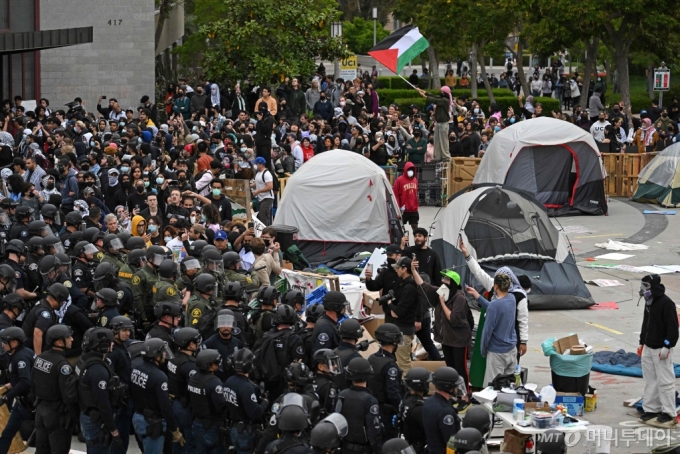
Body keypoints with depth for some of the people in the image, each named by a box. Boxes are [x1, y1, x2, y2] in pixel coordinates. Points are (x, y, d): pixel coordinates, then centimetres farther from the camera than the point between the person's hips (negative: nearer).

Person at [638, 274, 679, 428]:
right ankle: (650, 409, 20)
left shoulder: (667, 304, -17)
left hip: (661, 350, -9)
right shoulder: (649, 302, 10)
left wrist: (667, 347, -21)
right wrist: (642, 342, 21)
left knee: (665, 381, -5)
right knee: (650, 380, 13)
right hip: (648, 348, 9)